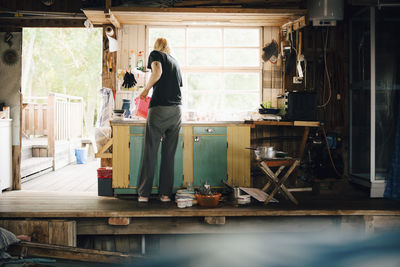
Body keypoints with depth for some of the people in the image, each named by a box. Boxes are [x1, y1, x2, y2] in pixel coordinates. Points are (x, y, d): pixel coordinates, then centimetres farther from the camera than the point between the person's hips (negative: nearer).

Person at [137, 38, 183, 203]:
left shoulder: (155, 54, 6)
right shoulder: (175, 62, 23)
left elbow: (157, 72, -15)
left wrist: (146, 89, -2)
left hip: (159, 109, -5)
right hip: (176, 110, 5)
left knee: (150, 153, 0)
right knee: (169, 154, 8)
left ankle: (143, 194, 4)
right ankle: (166, 194, 9)